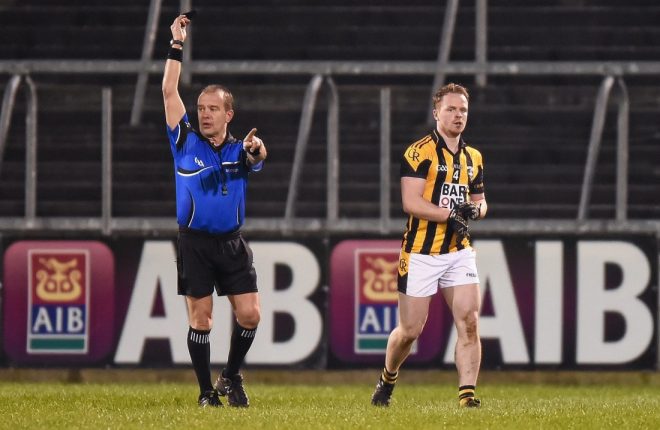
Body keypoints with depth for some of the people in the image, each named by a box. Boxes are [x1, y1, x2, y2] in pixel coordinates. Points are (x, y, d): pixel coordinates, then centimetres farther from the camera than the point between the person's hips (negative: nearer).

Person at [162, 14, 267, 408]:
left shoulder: (240, 150, 6)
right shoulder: (186, 142, 3)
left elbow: (257, 159, -18)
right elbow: (170, 93, -2)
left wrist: (256, 150, -42)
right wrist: (177, 47, -7)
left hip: (232, 243, 1)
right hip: (195, 243, -1)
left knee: (249, 314, -5)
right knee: (200, 317, -1)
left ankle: (232, 377, 15)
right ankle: (207, 391, 8)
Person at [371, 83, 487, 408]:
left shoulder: (473, 158, 12)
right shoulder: (420, 152, -9)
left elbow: (479, 201, 22)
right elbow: (411, 202, -17)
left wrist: (476, 209, -2)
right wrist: (452, 214, -22)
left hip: (459, 252, 5)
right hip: (421, 252, -5)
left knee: (469, 322, -11)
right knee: (410, 330, 4)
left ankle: (467, 394, -12)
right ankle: (387, 379, 31)